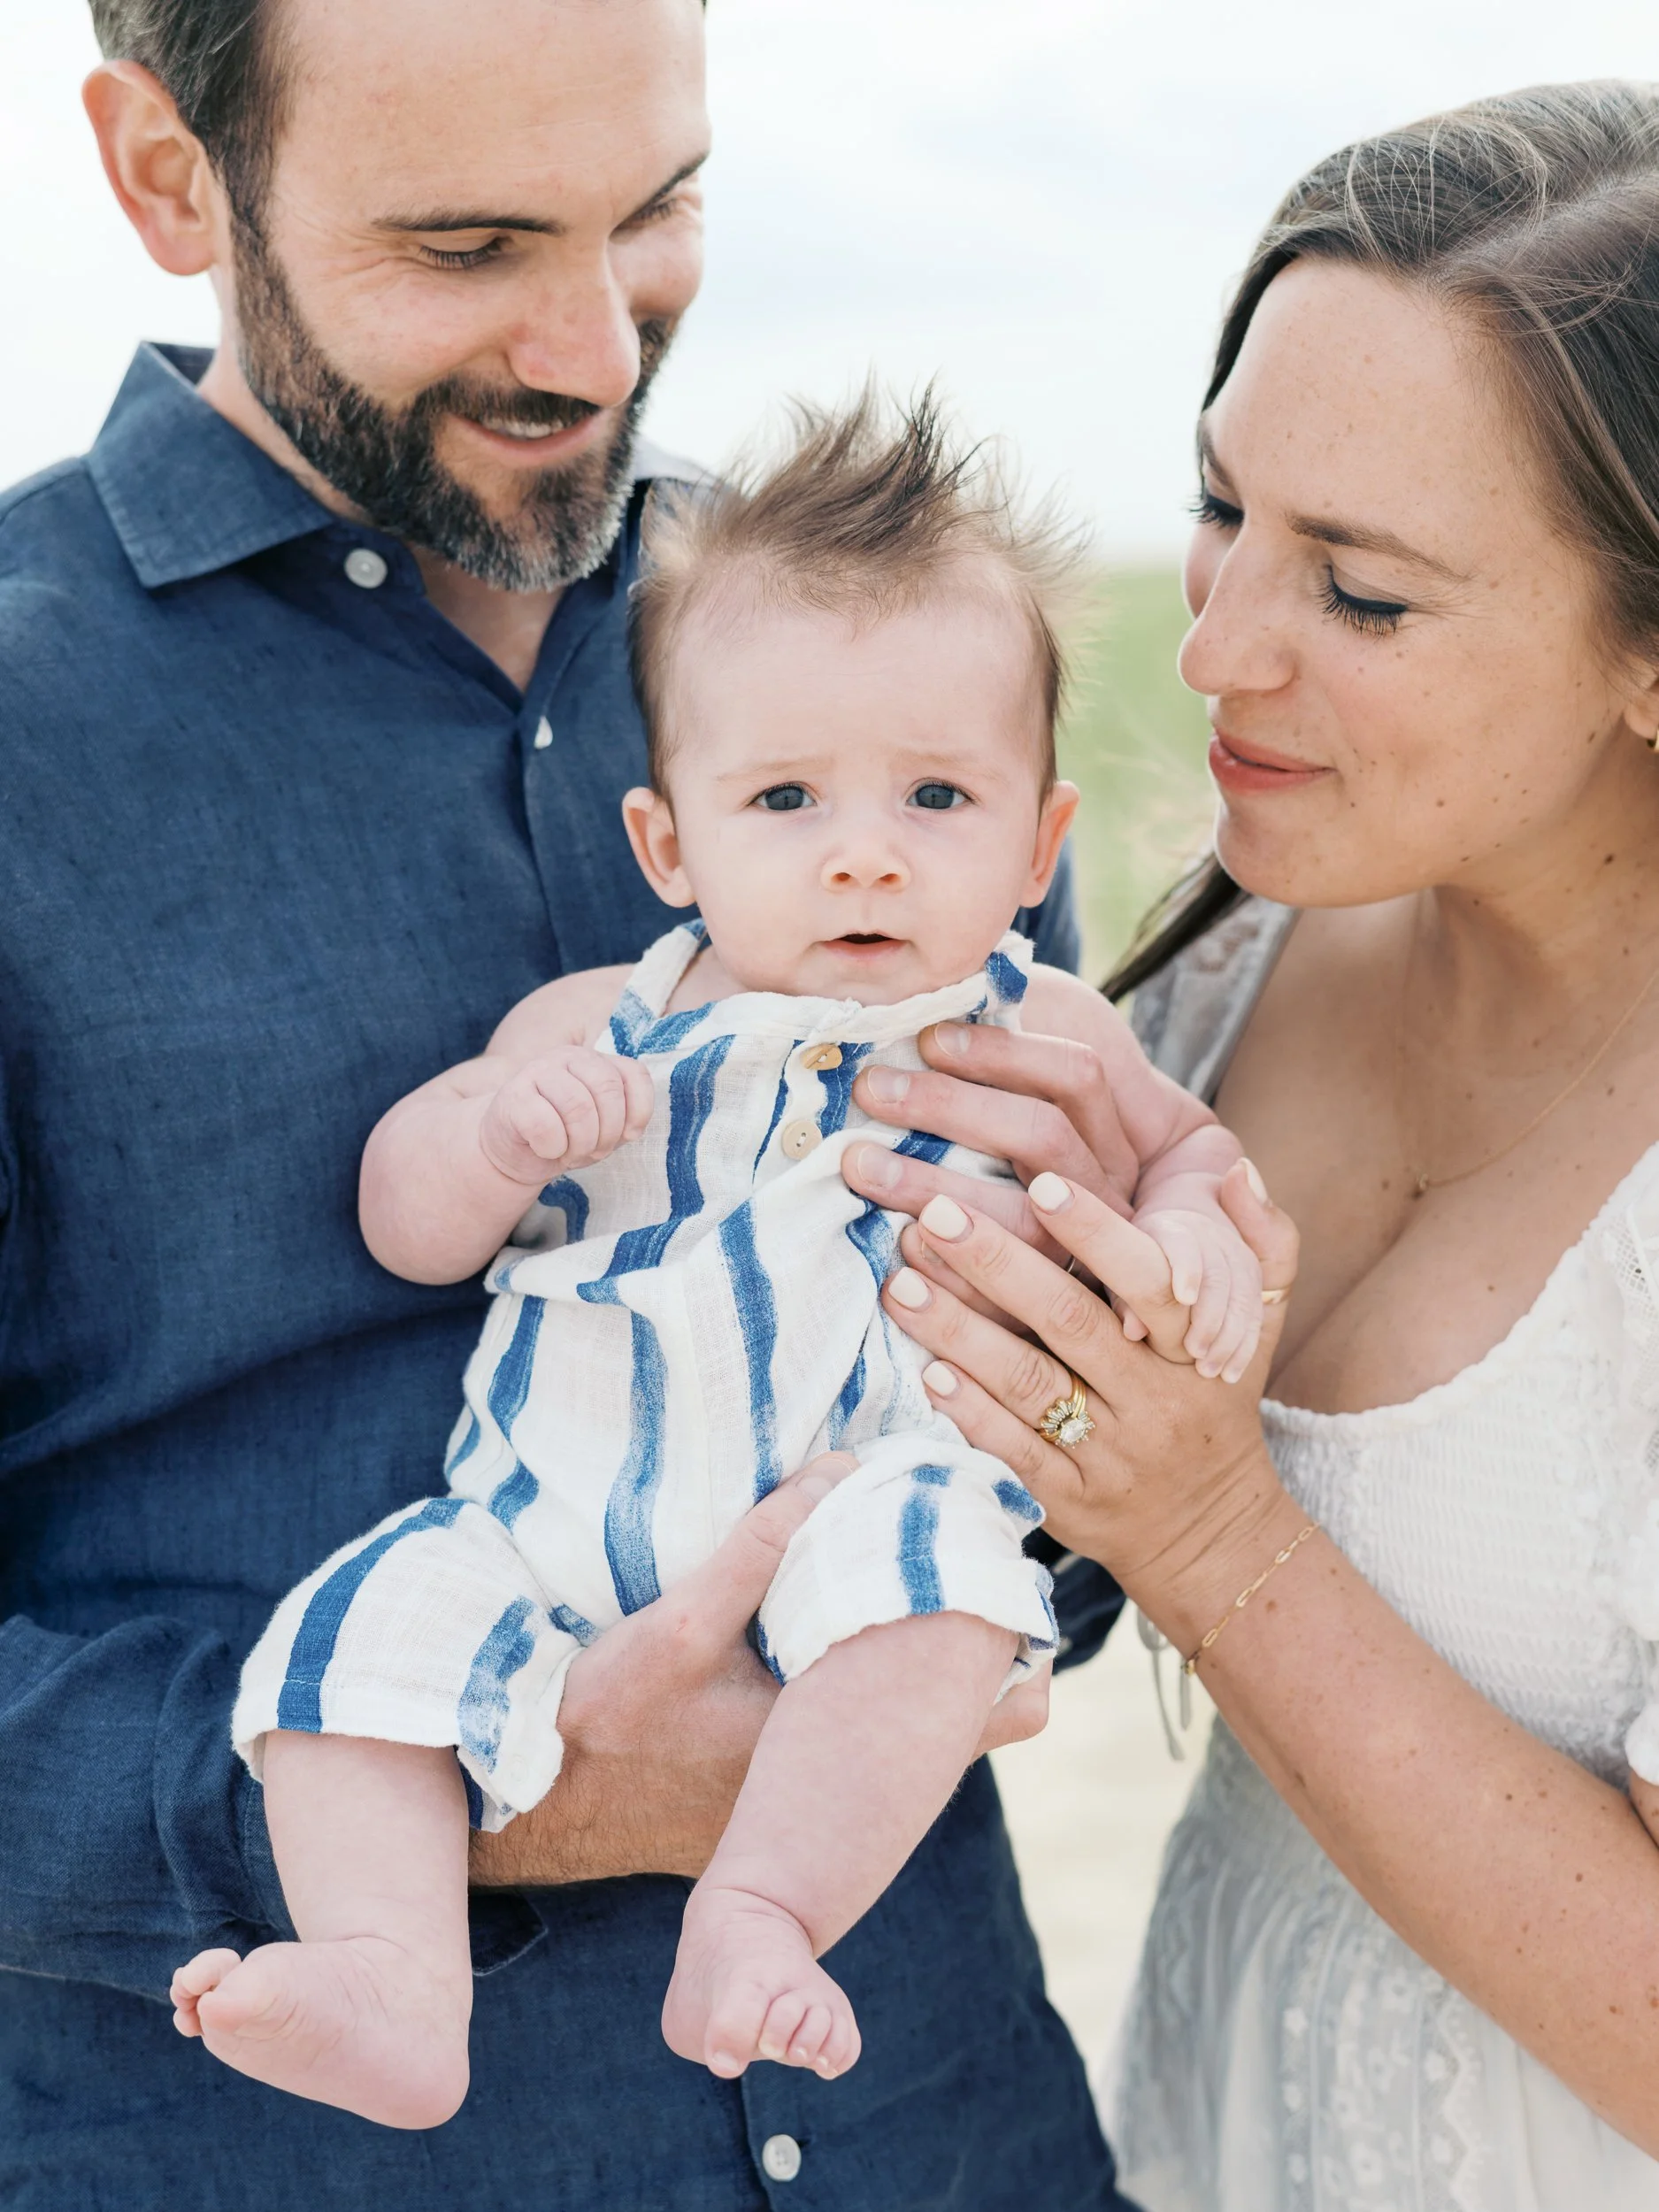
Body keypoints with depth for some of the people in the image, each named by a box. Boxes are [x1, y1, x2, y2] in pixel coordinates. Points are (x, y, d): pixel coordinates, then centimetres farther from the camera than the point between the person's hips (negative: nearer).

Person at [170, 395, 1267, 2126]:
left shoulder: (1037, 1038, 7)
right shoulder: (593, 1032, 8)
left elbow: (1191, 1145, 22)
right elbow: (404, 1230, 10)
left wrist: (1198, 1235, -3)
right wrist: (493, 1133, -13)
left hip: (866, 1505, -2)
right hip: (556, 1529, 2)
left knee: (924, 1550, -34)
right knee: (371, 1622, -18)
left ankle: (760, 1916, -29)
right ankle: (394, 1984, -21)